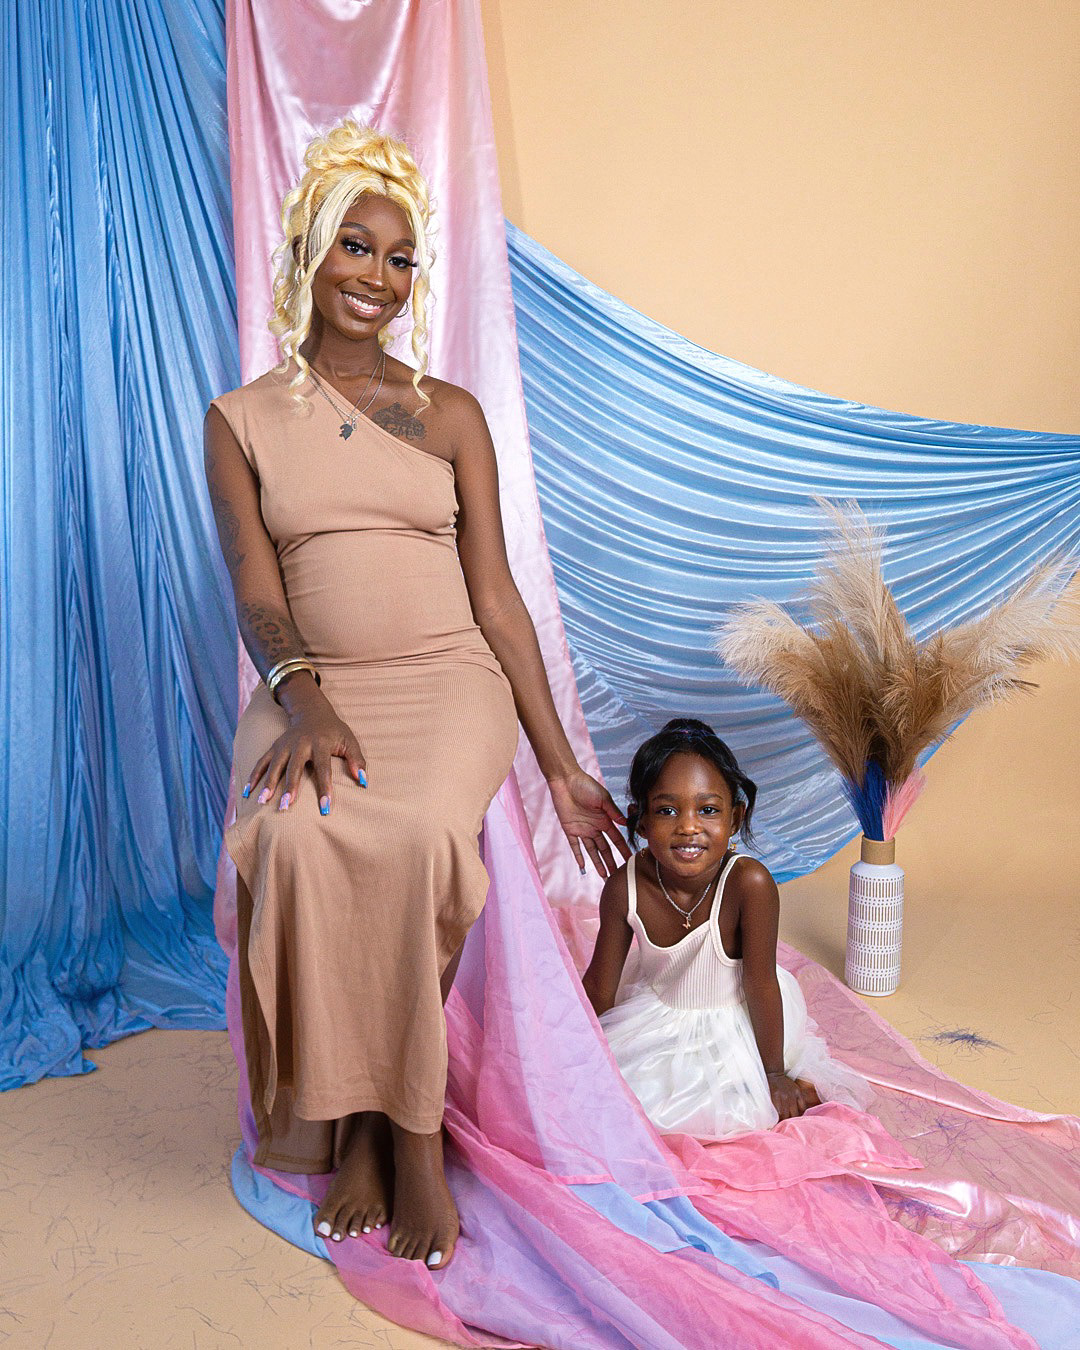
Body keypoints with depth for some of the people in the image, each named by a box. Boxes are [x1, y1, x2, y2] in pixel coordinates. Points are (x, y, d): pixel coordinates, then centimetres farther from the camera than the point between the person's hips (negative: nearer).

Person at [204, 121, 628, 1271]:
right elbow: (254, 588, 0)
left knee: (415, 835, -32)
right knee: (296, 838, -32)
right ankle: (359, 1128, -10)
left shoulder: (451, 415, 11)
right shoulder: (241, 421, 11)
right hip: (308, 689, 1)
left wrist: (559, 765, 4)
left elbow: (496, 594, 8)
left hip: (446, 682, 0)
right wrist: (303, 699, -22)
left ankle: (406, 1128, -11)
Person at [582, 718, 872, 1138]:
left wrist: (774, 1075, -12)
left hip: (737, 1021, -4)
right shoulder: (624, 888, -24)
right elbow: (599, 985, -9)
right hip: (660, 1016, 4)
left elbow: (761, 983, -23)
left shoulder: (749, 884, -35)